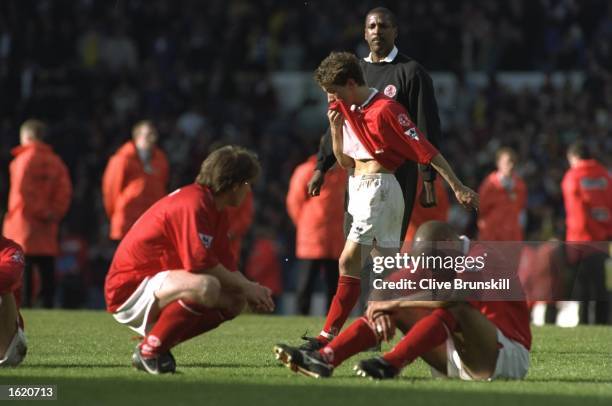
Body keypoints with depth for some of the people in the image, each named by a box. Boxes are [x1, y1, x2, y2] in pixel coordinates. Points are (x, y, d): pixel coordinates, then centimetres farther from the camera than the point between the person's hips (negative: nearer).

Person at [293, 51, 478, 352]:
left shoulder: (385, 110, -14)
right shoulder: (346, 111, 11)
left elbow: (425, 149, -14)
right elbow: (345, 162, 16)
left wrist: (457, 187, -14)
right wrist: (336, 129, 0)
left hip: (379, 189, -9)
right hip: (358, 189, 9)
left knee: (350, 261, -14)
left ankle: (330, 335, -13)